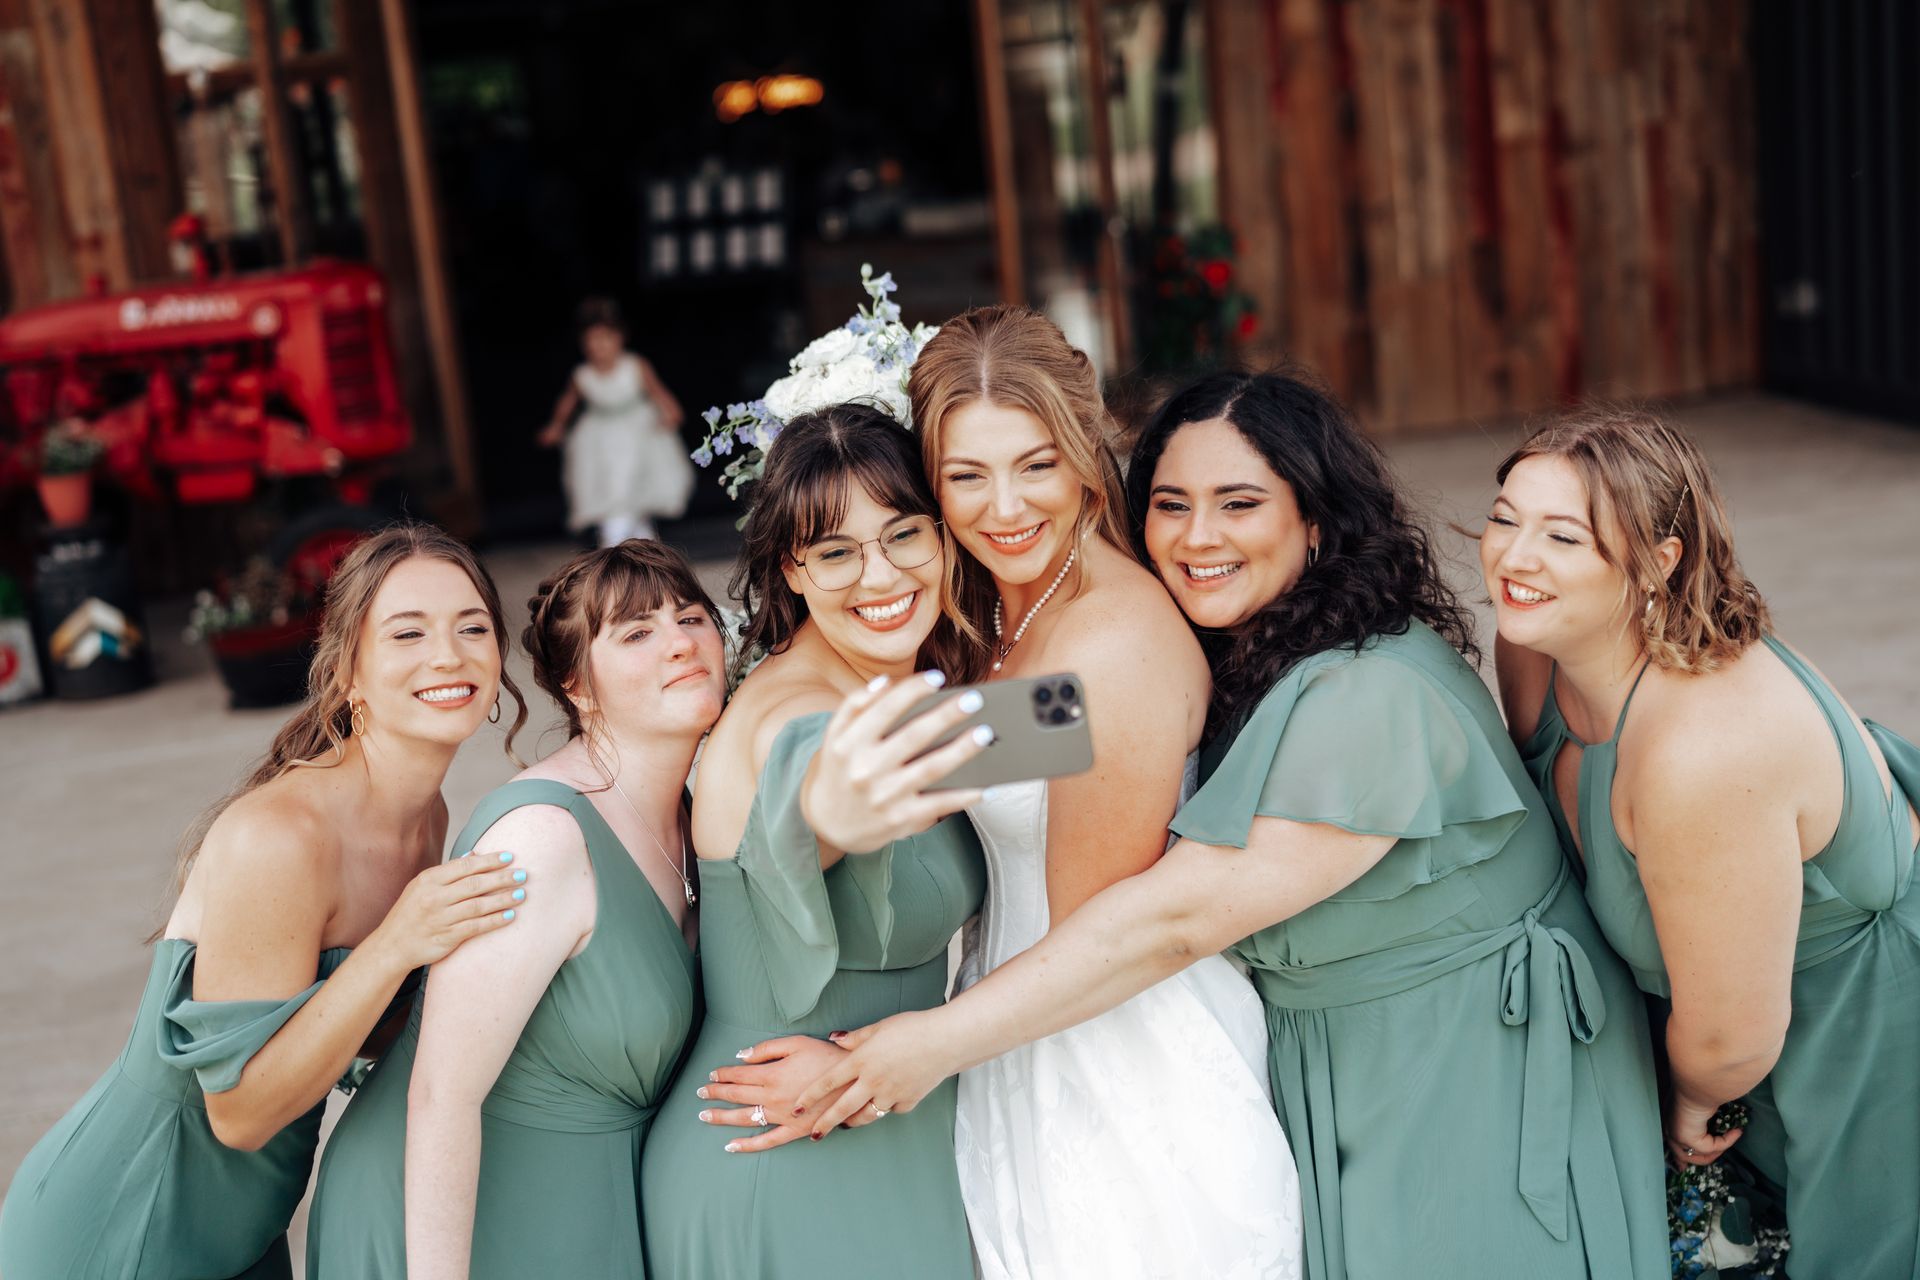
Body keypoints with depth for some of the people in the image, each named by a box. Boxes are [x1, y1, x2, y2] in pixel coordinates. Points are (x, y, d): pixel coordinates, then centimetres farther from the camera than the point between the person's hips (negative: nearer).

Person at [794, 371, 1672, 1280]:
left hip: (1470, 1092, -7)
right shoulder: (1236, 663, 0)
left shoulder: (1375, 698, -28)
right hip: (1324, 1068, 7)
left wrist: (939, 1044, -26)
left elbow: (1179, 917, -29)